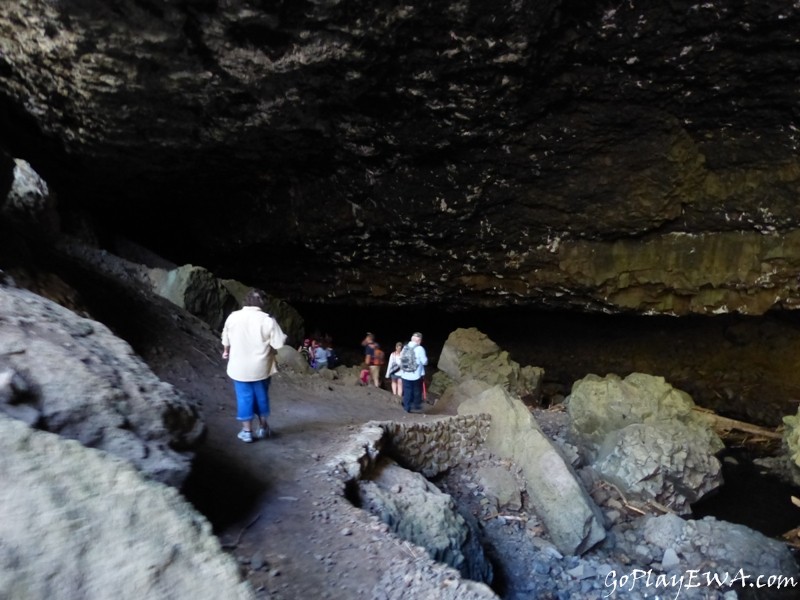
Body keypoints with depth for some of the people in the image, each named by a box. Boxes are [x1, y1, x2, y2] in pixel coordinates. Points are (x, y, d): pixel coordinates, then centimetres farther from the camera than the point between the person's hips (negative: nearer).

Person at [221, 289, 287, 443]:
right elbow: (278, 344, -16)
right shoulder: (267, 320, -14)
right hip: (260, 367, -1)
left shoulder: (233, 317, -5)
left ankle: (246, 431, 15)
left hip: (239, 367, 1)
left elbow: (226, 340, 8)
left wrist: (226, 352, 27)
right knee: (261, 396, 16)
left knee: (244, 397, 11)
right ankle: (263, 427, 28)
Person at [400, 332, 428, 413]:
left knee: (407, 392, 12)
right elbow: (424, 362, -11)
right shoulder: (420, 349, -13)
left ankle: (407, 407, 17)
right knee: (417, 392, 13)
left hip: (405, 374, 4)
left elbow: (400, 360, 7)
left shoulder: (405, 347, 1)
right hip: (416, 375, -4)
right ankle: (416, 407, 20)